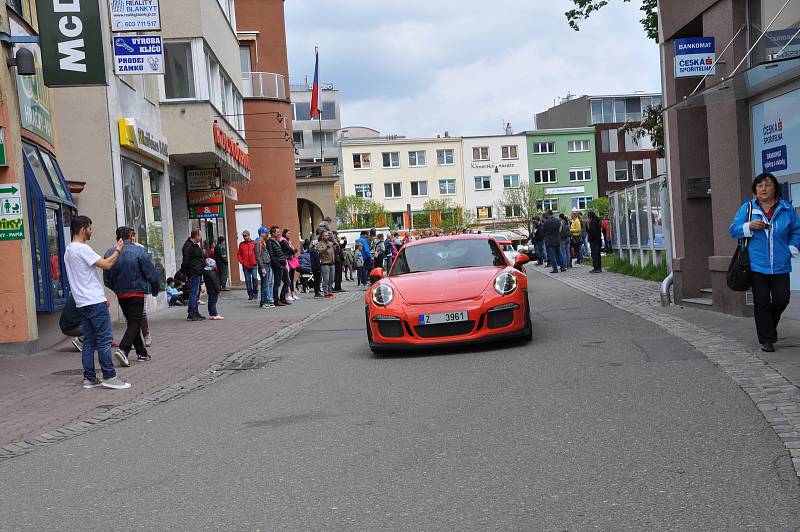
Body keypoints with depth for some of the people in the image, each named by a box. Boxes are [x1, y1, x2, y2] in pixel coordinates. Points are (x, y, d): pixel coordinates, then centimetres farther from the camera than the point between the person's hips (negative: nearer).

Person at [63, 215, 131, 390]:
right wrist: (118, 250, -1)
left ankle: (89, 378, 12)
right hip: (94, 302, -10)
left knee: (89, 341, 11)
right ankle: (109, 377, -4)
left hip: (82, 303, 10)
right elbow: (106, 264, -17)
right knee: (104, 339, -5)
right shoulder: (82, 249, -14)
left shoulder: (68, 250, 17)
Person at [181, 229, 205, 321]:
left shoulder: (195, 245, 20)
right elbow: (186, 261, -18)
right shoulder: (188, 246, -14)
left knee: (196, 293, 14)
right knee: (194, 293, -9)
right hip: (193, 273, -11)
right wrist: (186, 274, -19)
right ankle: (192, 314, -7)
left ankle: (195, 313, 20)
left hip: (198, 273, 11)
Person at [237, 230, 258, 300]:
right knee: (247, 280, 3)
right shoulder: (241, 244, 9)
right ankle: (250, 294, 10)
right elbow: (238, 254, 11)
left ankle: (255, 292, 7)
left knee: (254, 278, -10)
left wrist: (256, 261, -8)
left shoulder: (254, 243, 2)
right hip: (245, 266, 2)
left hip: (253, 265, -2)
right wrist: (241, 261, -2)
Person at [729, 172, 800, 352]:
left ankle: (770, 325, 33)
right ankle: (766, 340, 9)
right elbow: (733, 229, 2)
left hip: (780, 265, 2)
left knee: (782, 300, 2)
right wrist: (749, 226, -16)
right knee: (762, 302, -1)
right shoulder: (747, 208, 2)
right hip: (757, 265, -2)